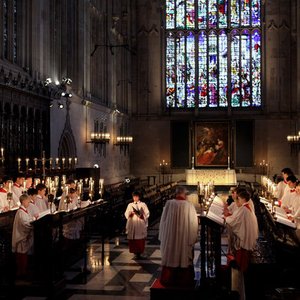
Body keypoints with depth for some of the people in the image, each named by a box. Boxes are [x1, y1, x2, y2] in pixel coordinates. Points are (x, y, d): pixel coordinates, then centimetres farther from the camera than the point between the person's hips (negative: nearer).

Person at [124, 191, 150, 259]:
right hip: (132, 225, 2)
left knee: (140, 240, -6)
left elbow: (147, 214, 0)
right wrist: (131, 213, -12)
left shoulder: (143, 204, 5)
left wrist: (140, 214, -15)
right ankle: (136, 253, 8)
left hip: (141, 225, -2)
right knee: (133, 240, -1)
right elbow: (126, 214, 8)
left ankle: (139, 253, 1)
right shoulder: (130, 205, 13)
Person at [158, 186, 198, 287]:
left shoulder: (169, 203, -8)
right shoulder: (189, 206, -11)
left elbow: (163, 220, 0)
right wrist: (194, 238, 4)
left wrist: (163, 236, 11)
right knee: (184, 259, 11)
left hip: (170, 237, 1)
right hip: (185, 238, -1)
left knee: (170, 257, 13)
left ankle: (169, 280, 21)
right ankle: (184, 281, 19)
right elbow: (194, 223, -6)